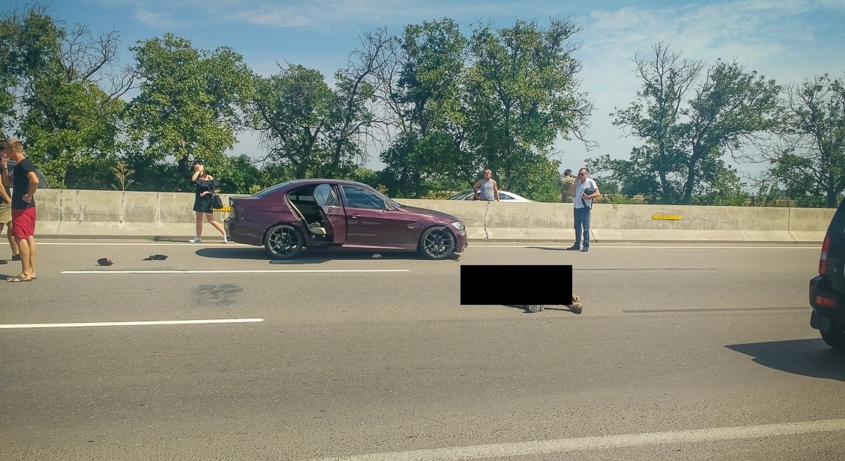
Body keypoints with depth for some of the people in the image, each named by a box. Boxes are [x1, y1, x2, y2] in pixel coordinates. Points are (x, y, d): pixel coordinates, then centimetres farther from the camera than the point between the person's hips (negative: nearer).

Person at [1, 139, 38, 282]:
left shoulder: (24, 164, -14)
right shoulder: (19, 165, 17)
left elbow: (35, 181, -30)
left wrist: (29, 196, -21)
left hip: (23, 207, -10)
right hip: (22, 207, 10)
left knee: (20, 238, -8)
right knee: (29, 238, 9)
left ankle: (25, 273, -6)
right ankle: (31, 271, 13)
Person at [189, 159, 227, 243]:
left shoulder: (209, 177, -7)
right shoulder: (198, 177, 7)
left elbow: (215, 190, -7)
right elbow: (192, 179, -16)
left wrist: (206, 192, -18)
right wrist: (198, 171, -11)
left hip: (207, 201, -6)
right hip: (199, 200, 6)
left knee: (211, 220, -9)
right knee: (198, 219, 10)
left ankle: (225, 235, -7)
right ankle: (198, 237, 18)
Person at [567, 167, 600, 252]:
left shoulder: (590, 182, -1)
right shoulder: (578, 182, 17)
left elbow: (598, 193, -7)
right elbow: (570, 191, 10)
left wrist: (588, 197, -18)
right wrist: (576, 182, 2)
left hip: (585, 207, -6)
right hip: (576, 207, 6)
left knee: (585, 227, -4)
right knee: (577, 227, 10)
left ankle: (586, 246, -1)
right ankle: (577, 245, 17)